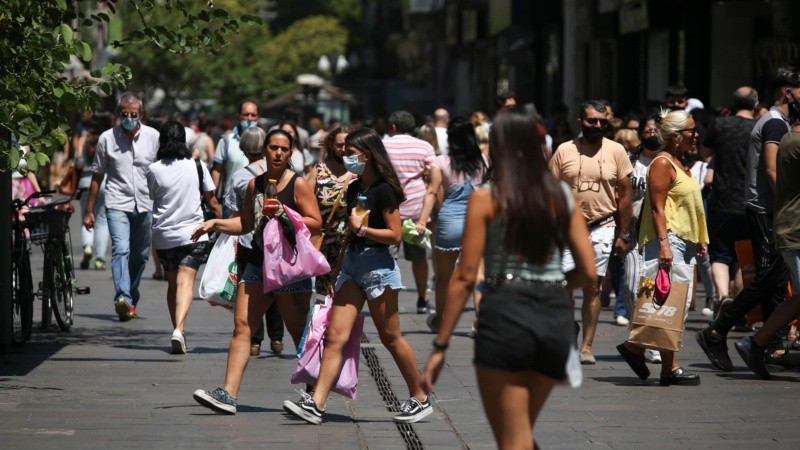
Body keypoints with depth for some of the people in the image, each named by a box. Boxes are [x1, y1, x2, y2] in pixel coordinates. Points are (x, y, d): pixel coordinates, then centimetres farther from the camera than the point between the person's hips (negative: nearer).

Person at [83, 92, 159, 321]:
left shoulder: (153, 137, 3)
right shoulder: (107, 139, 1)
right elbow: (97, 176, 8)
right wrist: (89, 211, 9)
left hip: (145, 205, 2)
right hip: (117, 204, -2)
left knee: (140, 256, 9)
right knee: (120, 249, -20)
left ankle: (131, 299, 26)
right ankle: (122, 298, -33)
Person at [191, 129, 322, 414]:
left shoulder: (298, 184, -5)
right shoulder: (255, 184, 13)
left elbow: (316, 223, -10)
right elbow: (245, 223, 24)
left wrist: (285, 216, -20)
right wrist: (215, 224, 12)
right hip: (258, 263, 5)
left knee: (298, 332, 4)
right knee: (242, 325, -6)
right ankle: (228, 394, -13)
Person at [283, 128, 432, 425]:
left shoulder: (384, 190, -12)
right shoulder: (354, 189, 13)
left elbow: (395, 235, -14)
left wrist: (361, 229, -18)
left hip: (378, 266, -8)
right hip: (351, 264, 8)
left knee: (390, 338, 2)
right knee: (336, 336, -2)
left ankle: (420, 399, 17)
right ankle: (315, 404, -9)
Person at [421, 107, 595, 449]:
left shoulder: (486, 198, -1)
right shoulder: (562, 194, 9)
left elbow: (465, 277, -5)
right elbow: (588, 272, 7)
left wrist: (440, 345, -2)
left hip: (506, 312, -4)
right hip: (556, 318, 4)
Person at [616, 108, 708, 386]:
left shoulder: (678, 163, 20)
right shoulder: (662, 163, -10)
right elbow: (657, 207, -17)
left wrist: (699, 240, 24)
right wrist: (663, 243, -24)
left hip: (684, 241, 10)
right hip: (668, 239, -10)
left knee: (682, 304, 7)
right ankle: (671, 369, -9)